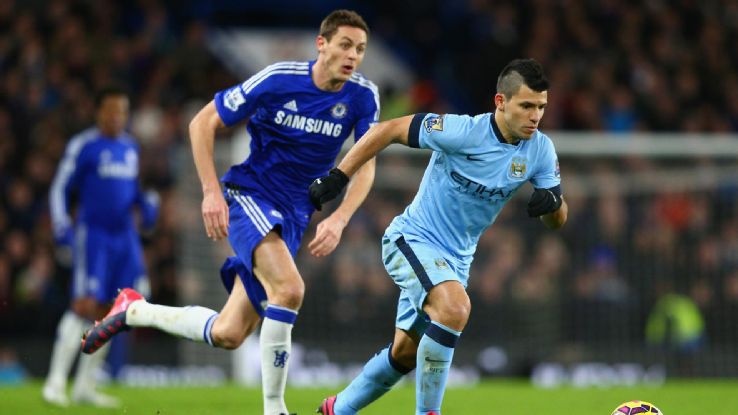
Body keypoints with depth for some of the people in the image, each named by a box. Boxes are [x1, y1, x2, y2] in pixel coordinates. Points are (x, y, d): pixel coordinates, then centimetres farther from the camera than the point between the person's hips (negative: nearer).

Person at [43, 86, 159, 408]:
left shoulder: (130, 147, 14)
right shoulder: (83, 146, -6)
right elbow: (60, 190, -4)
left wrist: (147, 204, 8)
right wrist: (62, 231, -12)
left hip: (124, 236, 7)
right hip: (92, 234, -7)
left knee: (109, 311, 5)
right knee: (85, 305, -16)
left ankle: (85, 386, 14)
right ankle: (55, 382, -11)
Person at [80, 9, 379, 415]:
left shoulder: (363, 96, -6)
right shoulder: (279, 79, -15)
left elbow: (365, 166, -1)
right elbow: (202, 123, -6)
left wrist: (338, 220, -17)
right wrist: (211, 192, -13)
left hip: (293, 220, 5)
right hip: (249, 195, -5)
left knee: (227, 335, 0)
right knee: (289, 289, -31)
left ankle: (133, 310, 25)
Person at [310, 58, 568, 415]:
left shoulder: (540, 150, -7)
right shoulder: (463, 132, -24)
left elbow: (556, 221, 1)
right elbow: (388, 130, -15)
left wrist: (554, 201, -23)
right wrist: (337, 177, -15)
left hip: (457, 258, 7)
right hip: (412, 239, -7)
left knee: (405, 354, 15)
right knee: (454, 306, -34)